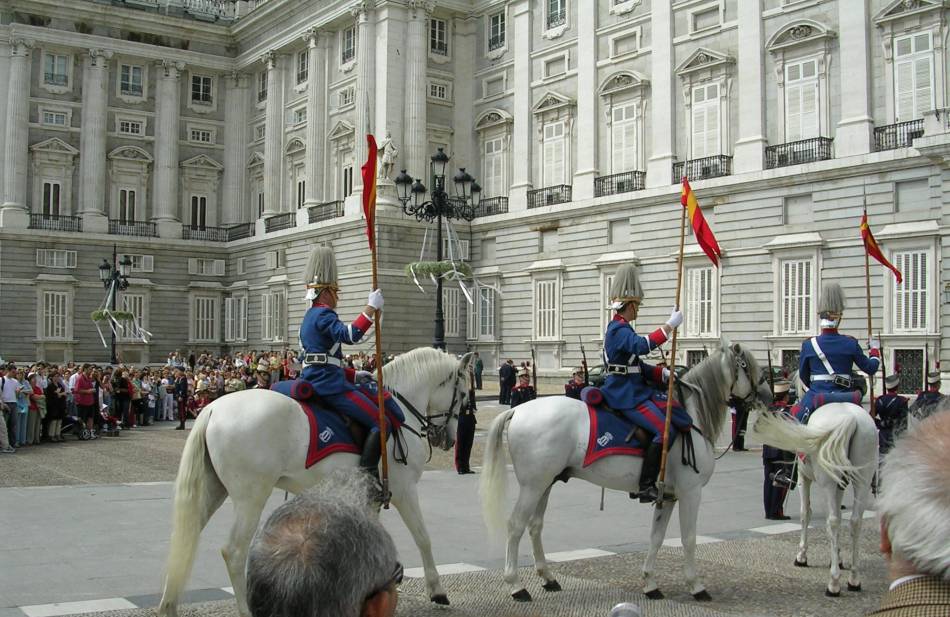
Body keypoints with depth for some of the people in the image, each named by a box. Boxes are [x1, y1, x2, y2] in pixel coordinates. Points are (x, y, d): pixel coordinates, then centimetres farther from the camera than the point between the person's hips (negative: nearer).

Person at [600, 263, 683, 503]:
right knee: (664, 432, -21)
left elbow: (637, 364, 20)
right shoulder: (619, 329, -14)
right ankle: (647, 487, -18)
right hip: (625, 395, -11)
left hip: (635, 390, 11)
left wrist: (663, 373, 8)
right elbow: (642, 345, -33)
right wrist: (670, 325, -29)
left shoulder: (622, 328, 18)